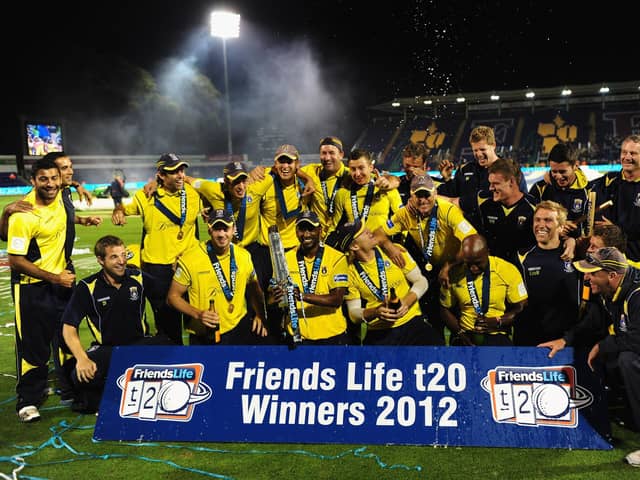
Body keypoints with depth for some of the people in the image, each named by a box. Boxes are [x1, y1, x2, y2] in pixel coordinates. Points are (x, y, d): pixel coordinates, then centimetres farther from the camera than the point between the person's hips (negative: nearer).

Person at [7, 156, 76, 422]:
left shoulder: (59, 196, -3)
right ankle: (27, 401, 14)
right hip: (32, 288, -7)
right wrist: (54, 278, -19)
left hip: (62, 279, 7)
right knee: (33, 346, -1)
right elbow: (15, 260, -20)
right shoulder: (23, 216, -23)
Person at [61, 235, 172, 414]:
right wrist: (82, 359, -21)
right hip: (106, 348, -1)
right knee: (81, 377, -33)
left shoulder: (139, 278, 1)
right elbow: (69, 327, -7)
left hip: (139, 344, 1)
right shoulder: (88, 287, -5)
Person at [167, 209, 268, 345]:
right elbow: (173, 296, -1)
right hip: (204, 336, -2)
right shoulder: (190, 258, -8)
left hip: (239, 326, 2)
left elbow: (255, 291, 17)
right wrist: (198, 314, -16)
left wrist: (259, 315, 1)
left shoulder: (244, 256, 3)